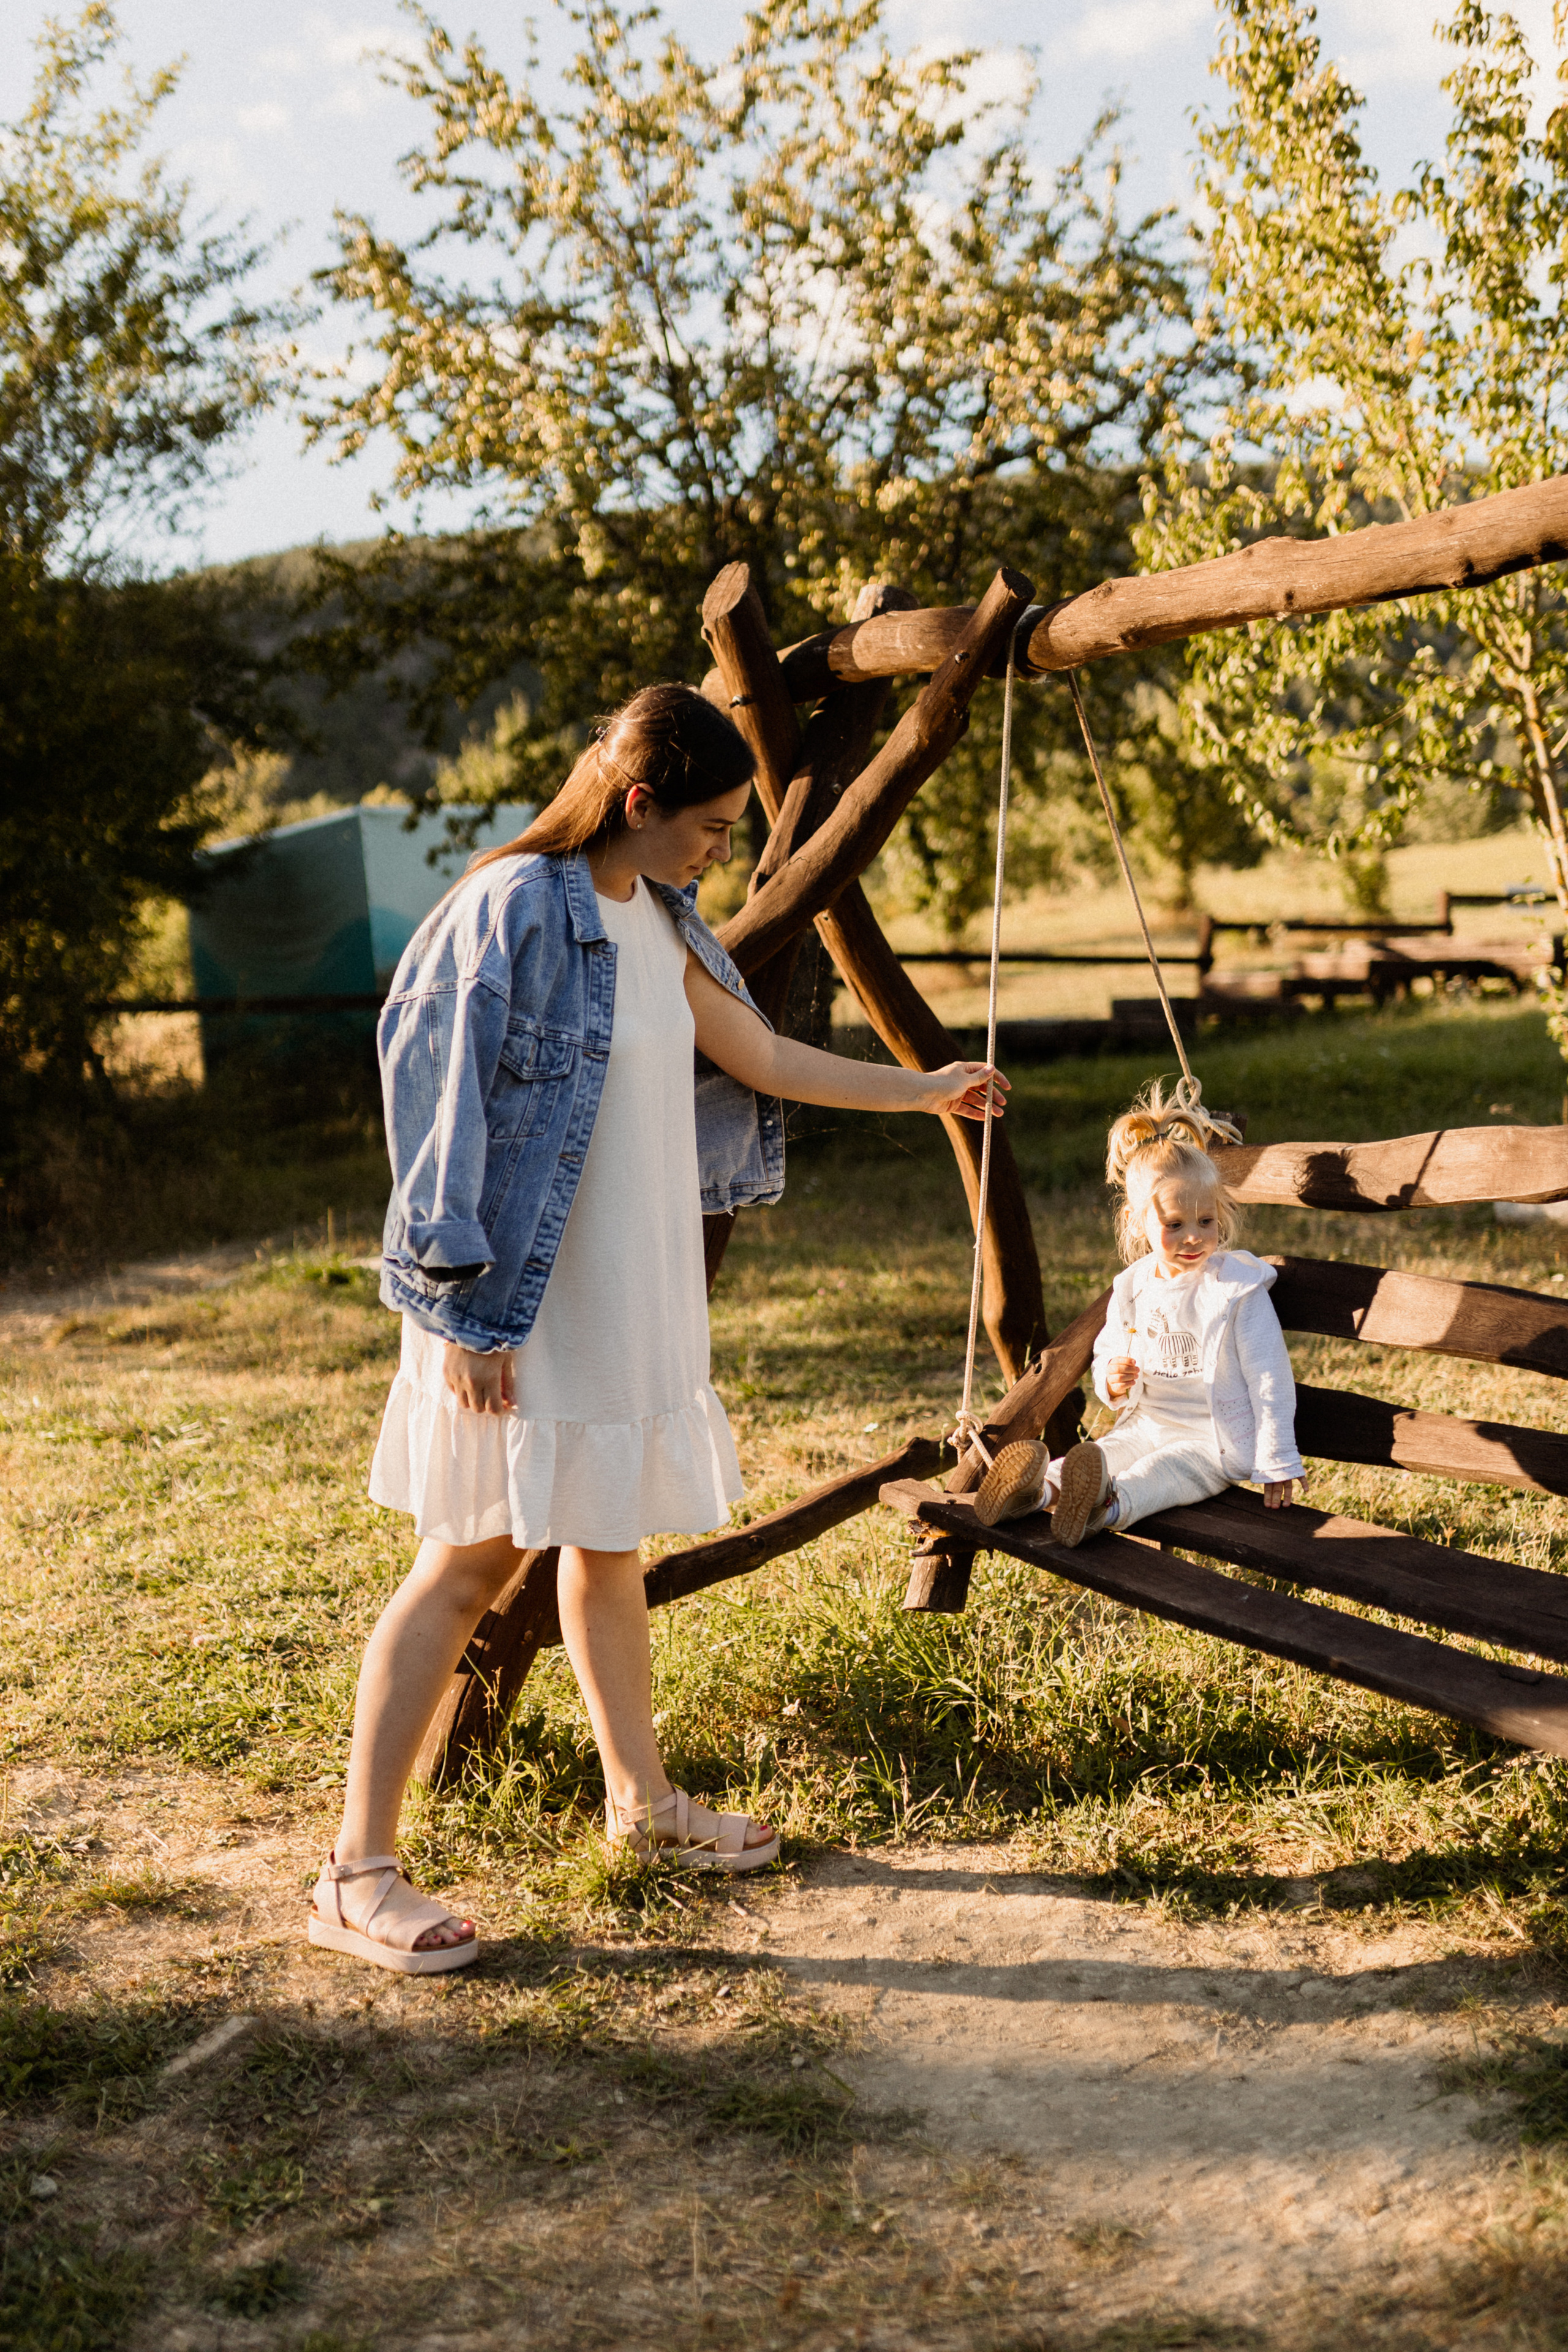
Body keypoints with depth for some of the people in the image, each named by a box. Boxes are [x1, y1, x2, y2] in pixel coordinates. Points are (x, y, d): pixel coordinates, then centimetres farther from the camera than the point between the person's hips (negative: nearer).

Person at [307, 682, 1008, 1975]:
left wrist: (928, 1089, 30)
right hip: (520, 1303, -8)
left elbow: (763, 1058, 22)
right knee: (472, 1558, -6)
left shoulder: (660, 923, 10)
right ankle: (359, 1871, 2)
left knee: (608, 1541, 18)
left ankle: (642, 1797, 32)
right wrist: (467, 1306, -18)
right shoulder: (514, 909, -16)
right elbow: (445, 1102, -17)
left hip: (634, 1300, 8)